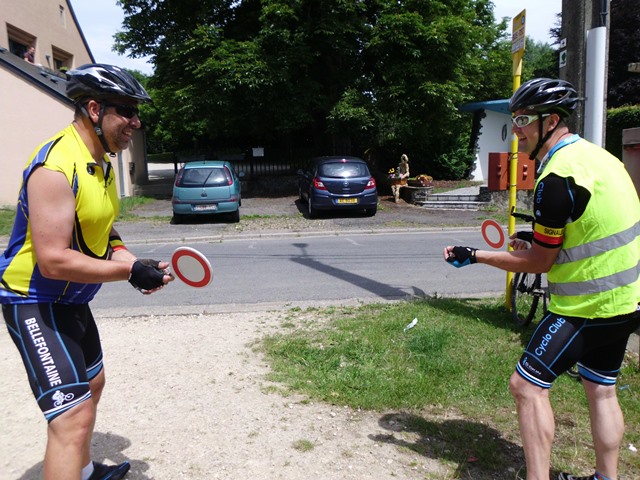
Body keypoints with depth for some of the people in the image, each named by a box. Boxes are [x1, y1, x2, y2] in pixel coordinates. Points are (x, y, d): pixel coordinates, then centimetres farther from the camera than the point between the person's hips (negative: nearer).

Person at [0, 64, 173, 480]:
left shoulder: (101, 161, 4)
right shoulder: (55, 167, -26)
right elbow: (53, 261, -31)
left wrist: (118, 248, -3)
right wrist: (129, 271, -28)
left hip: (72, 300, 10)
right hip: (34, 303, -10)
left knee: (92, 387, 25)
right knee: (73, 416, -17)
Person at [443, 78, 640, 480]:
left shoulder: (558, 178, -22)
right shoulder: (596, 154, 7)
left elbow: (539, 263, -15)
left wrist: (474, 256, -9)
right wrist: (541, 241, 13)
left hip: (589, 307, -9)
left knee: (527, 385, -3)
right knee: (601, 390, 20)